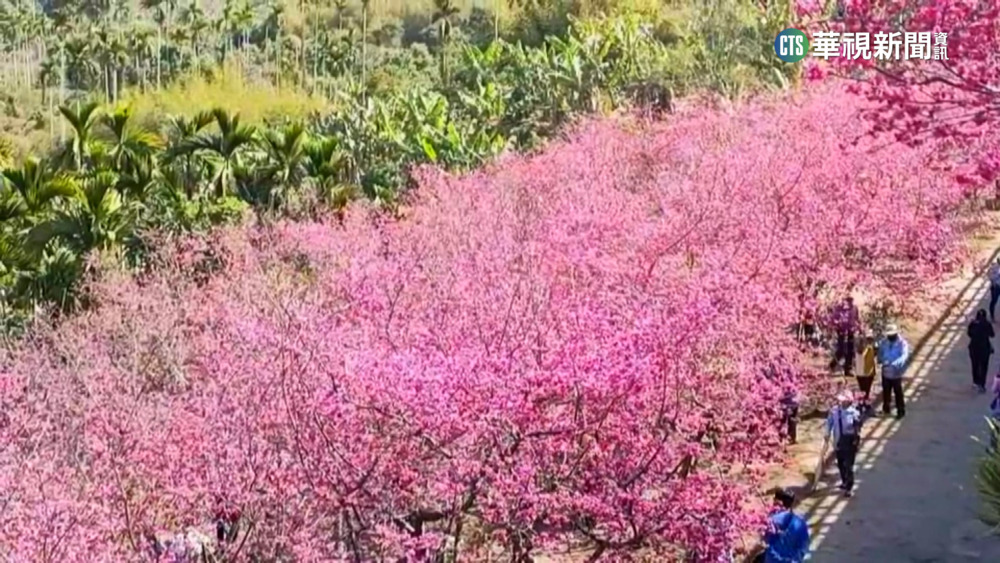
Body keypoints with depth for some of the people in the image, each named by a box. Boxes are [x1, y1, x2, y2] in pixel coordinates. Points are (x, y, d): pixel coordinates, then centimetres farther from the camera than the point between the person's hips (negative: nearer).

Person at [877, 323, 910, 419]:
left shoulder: (902, 343, -16)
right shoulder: (883, 342, -2)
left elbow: (905, 355, -29)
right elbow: (880, 353, 8)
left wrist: (897, 363, -47)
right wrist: (882, 360, -16)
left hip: (896, 373, -4)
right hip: (886, 372, 4)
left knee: (898, 393, 4)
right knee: (886, 391, 18)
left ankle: (901, 411, 17)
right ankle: (886, 408, 36)